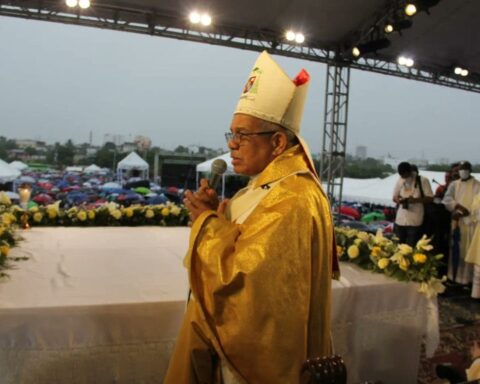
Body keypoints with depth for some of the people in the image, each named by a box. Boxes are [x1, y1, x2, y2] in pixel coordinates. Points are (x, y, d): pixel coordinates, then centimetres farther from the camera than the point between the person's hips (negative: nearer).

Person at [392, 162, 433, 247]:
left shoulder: (423, 181, -5)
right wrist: (399, 200, -9)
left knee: (411, 247, -2)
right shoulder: (400, 181, 7)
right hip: (400, 220, 4)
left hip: (415, 221, -4)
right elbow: (394, 197, 15)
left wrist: (416, 200, -20)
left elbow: (430, 198, -5)